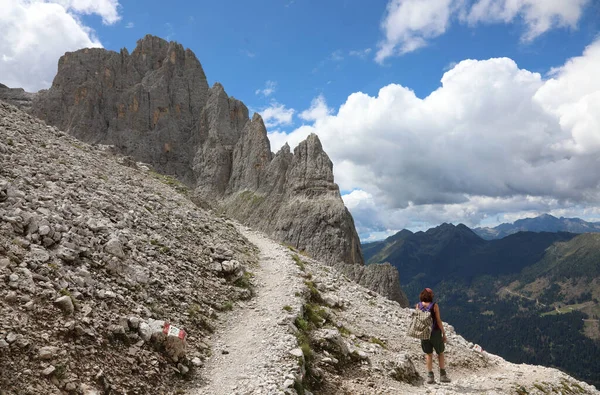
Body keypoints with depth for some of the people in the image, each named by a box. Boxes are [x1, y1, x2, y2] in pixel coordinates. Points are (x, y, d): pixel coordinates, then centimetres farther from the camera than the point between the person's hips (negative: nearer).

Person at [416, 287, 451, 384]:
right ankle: (442, 375, 15)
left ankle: (430, 376, 11)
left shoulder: (418, 305, -3)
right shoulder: (434, 305, -12)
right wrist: (444, 333, -3)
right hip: (435, 332, -3)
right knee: (440, 353, 14)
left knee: (428, 354, 12)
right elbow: (438, 321, -11)